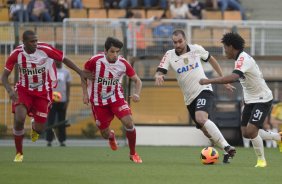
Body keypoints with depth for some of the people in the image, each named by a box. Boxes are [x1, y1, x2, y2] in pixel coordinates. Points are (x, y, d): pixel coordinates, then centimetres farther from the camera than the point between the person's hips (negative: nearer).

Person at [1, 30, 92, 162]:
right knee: (19, 119, -22)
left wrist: (80, 72, -6)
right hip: (23, 90, 0)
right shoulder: (16, 54, -17)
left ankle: (34, 126, 41)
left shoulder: (45, 49, -20)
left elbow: (64, 59, -6)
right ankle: (19, 153, 0)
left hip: (43, 92, 0)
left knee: (40, 129, -2)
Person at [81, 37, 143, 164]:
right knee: (106, 134, 4)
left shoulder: (123, 64, -15)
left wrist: (137, 94, -25)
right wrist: (85, 93, -6)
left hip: (116, 98, 1)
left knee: (128, 122, -21)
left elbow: (137, 80, -6)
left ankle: (133, 153, 0)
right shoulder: (96, 61, -19)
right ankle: (111, 136, 46)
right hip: (98, 100, -1)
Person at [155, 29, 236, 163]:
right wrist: (158, 76, -38)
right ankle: (227, 152, 20)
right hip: (189, 98, 4)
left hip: (203, 90, -4)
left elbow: (211, 60, 14)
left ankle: (226, 147, -30)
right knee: (205, 130, 5)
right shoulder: (170, 55, -2)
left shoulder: (196, 49, -3)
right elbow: (159, 72, -12)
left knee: (201, 118, -30)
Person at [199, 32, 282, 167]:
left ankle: (261, 160, 3)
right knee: (246, 133, 9)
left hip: (262, 100, -10)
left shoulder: (243, 59, -25)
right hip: (250, 100, 10)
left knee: (251, 131, -17)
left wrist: (209, 81, -41)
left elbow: (233, 77, -42)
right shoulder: (241, 58, 6)